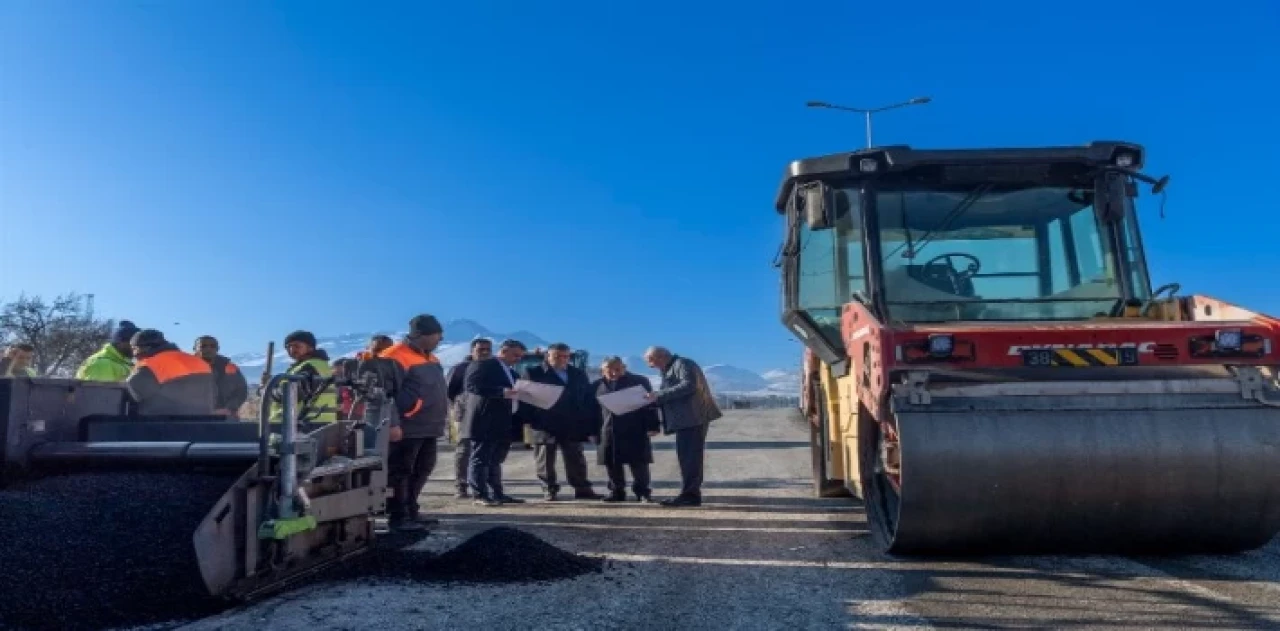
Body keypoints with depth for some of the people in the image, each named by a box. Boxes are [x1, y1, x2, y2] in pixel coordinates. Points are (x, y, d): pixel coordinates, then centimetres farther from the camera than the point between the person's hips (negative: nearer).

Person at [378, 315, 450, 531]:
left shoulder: (429, 358, 17)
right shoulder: (395, 357, -12)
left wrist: (439, 420, 21)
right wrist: (392, 424, -22)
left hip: (428, 428, 10)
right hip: (407, 429, -9)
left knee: (422, 471, 14)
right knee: (400, 472, -3)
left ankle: (411, 512, 25)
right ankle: (397, 517, 2)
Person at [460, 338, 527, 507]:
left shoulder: (511, 372, 23)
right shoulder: (482, 365, -5)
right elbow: (471, 385, -18)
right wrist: (502, 392, -25)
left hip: (505, 423, 9)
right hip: (484, 421, -9)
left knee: (496, 460, 12)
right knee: (480, 459, -3)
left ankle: (497, 494, 15)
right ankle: (480, 495, -1)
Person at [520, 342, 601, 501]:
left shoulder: (578, 374, 13)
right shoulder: (533, 373, 1)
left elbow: (589, 400, 11)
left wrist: (591, 425, 4)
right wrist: (532, 420, -16)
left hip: (572, 426, 3)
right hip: (545, 426, -3)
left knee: (576, 459, 7)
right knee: (545, 461, 2)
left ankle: (582, 489, 13)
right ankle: (550, 490, 11)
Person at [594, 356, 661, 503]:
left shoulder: (640, 381, 4)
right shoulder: (597, 386, 12)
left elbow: (650, 404, 1)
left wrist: (652, 426, -7)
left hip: (634, 431, -3)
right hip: (608, 432, 3)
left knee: (639, 463, -2)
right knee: (612, 464, 5)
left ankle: (643, 492, 8)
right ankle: (617, 491, 16)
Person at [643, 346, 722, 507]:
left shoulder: (682, 364, -4)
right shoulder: (669, 371, 25)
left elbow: (688, 385, -21)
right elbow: (668, 397, 22)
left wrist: (659, 395, -21)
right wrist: (653, 400, 3)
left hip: (693, 418, -10)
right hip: (685, 420, 10)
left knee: (690, 456, -12)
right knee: (686, 456, 9)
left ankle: (690, 494, -13)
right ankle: (691, 494, 11)